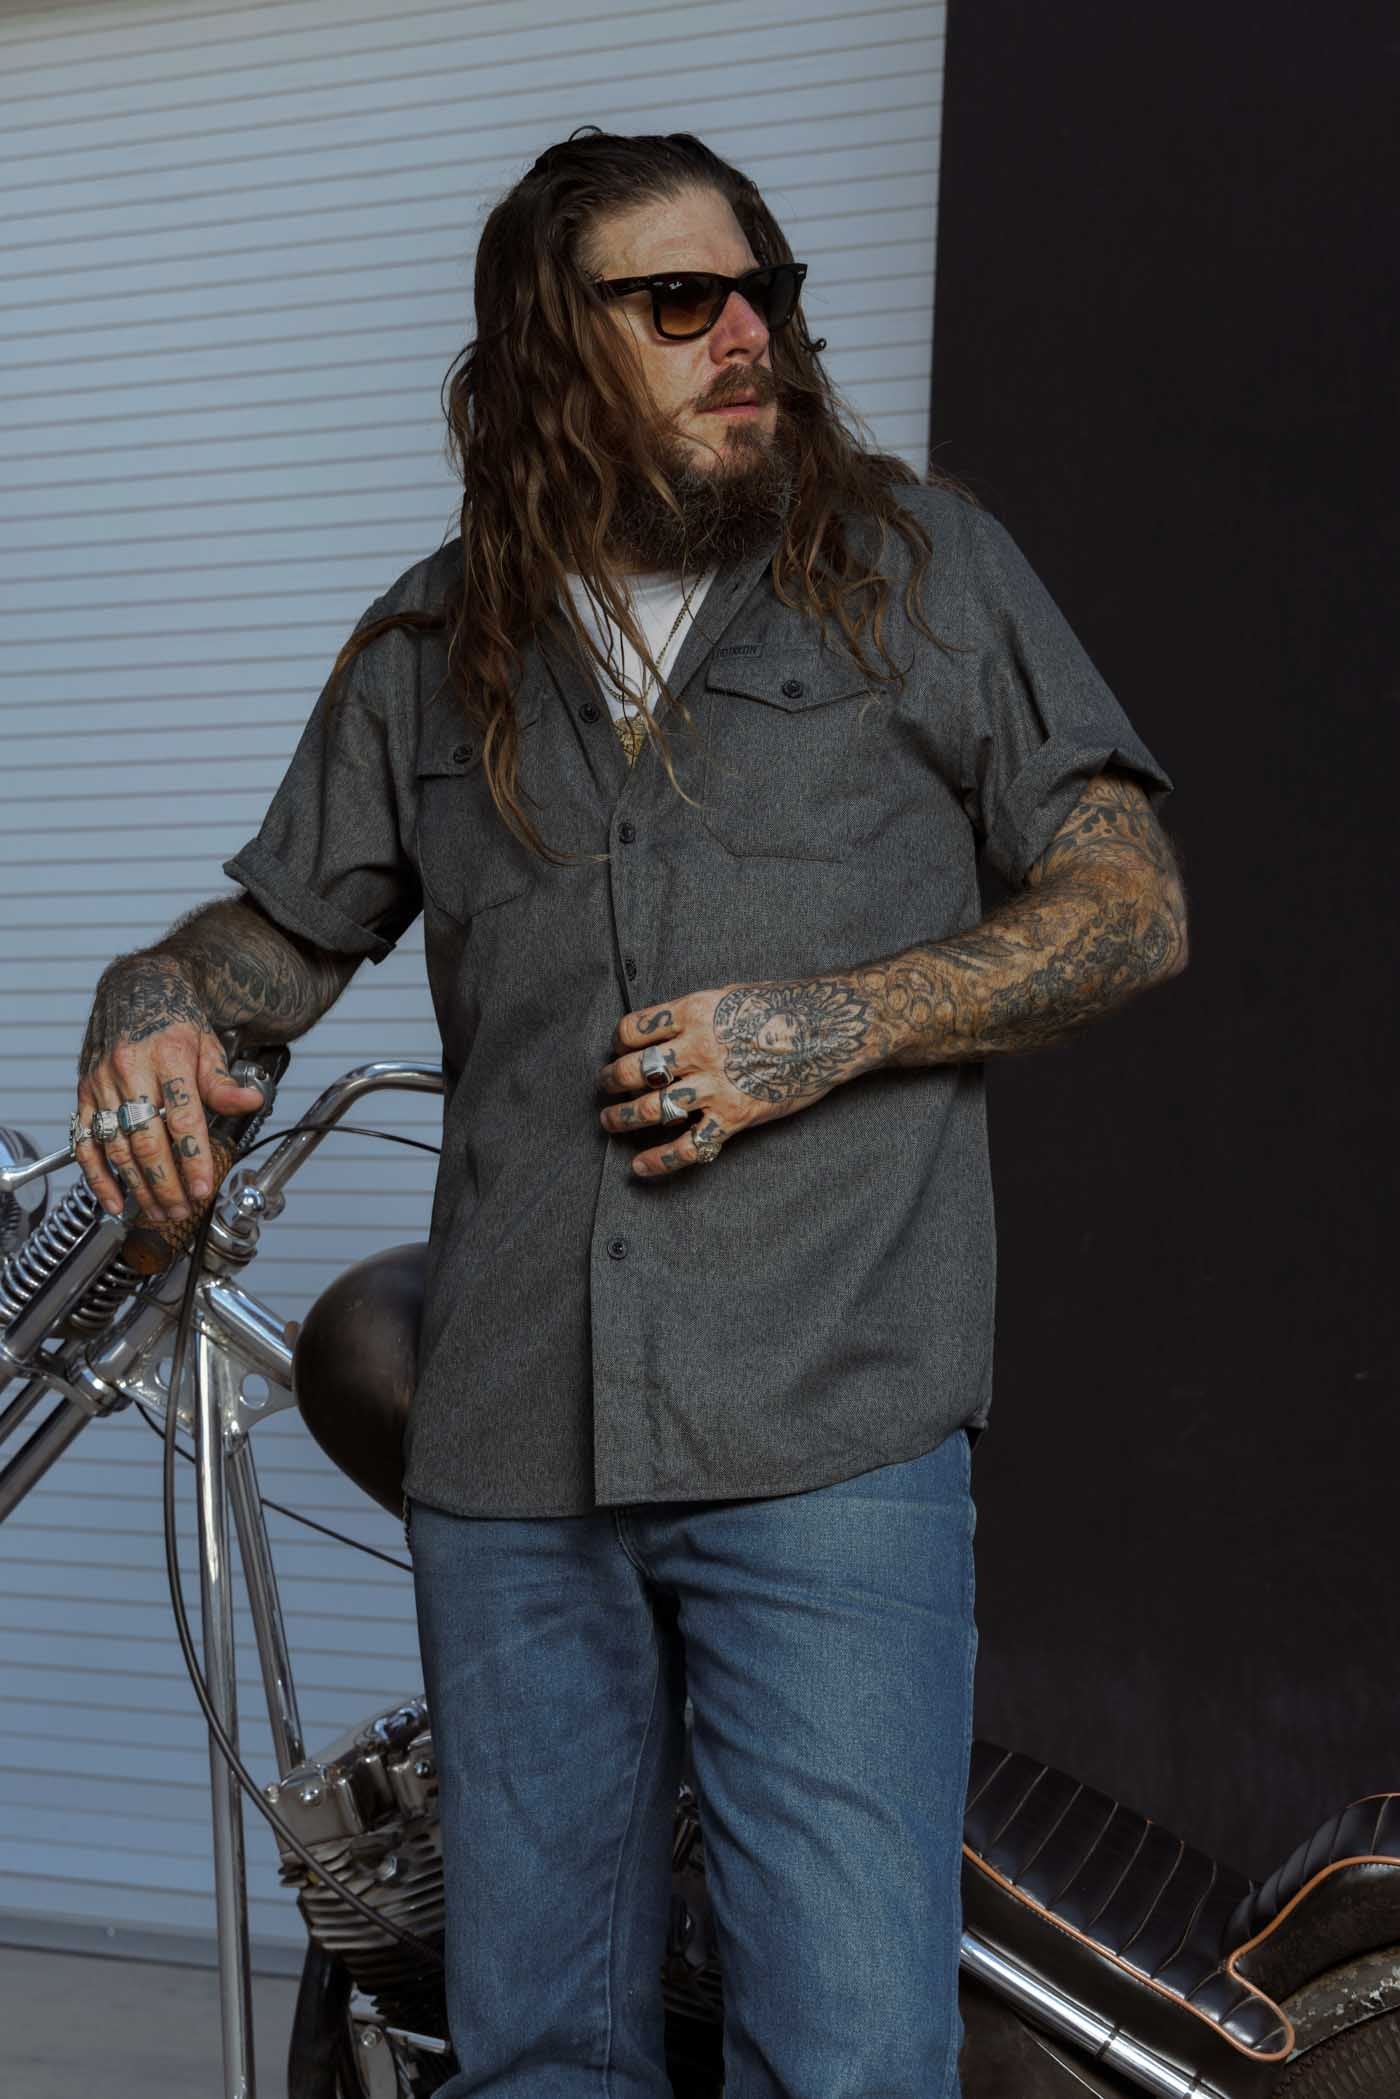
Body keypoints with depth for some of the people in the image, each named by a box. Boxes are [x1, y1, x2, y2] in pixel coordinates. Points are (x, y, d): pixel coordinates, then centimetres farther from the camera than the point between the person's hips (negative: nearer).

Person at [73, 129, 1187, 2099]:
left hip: (828, 1437, -3)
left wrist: (834, 1023, -10)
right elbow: (284, 924, 23)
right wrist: (157, 997, -1)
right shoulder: (431, 649, 15)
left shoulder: (918, 561, 6)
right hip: (507, 1454, 3)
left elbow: (1133, 904, 5)